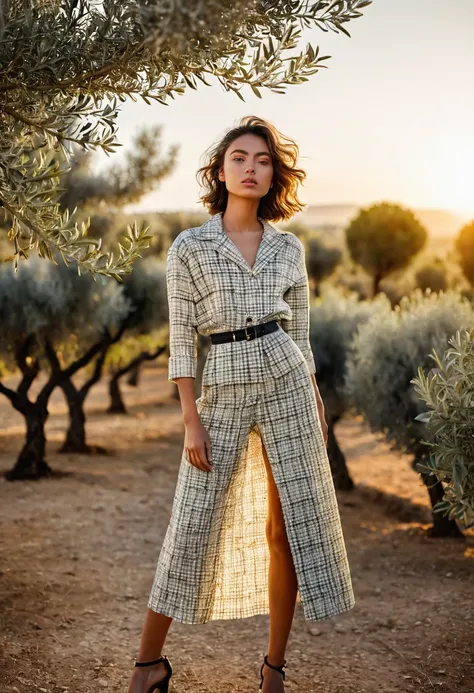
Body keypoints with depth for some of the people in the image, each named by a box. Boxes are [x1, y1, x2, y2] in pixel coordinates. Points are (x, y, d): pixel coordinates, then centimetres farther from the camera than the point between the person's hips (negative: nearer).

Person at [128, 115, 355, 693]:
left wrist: (317, 408, 9)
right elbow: (181, 338, -3)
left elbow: (298, 332, 11)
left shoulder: (288, 248, 6)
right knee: (193, 525, -1)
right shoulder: (188, 247, -2)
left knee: (287, 525, 2)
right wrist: (190, 423, -8)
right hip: (223, 391, -2)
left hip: (287, 384, 2)